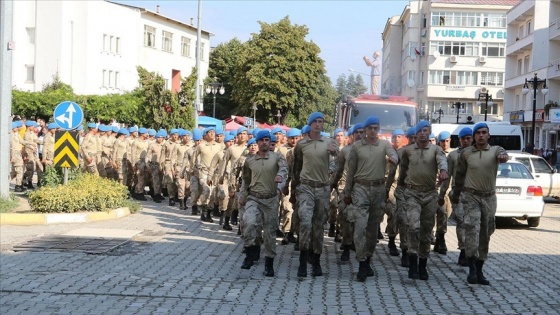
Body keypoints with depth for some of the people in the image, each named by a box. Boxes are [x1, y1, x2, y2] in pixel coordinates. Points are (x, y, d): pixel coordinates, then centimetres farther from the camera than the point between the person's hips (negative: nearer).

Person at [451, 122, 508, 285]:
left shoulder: (495, 150, 1)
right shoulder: (466, 153, 2)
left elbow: (502, 154, -24)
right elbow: (459, 174, 13)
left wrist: (503, 156, -48)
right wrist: (455, 194, 20)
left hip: (489, 197, 2)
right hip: (471, 196, -2)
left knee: (485, 235, 8)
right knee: (472, 229, -21)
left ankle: (479, 271, 19)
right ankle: (472, 269, -21)